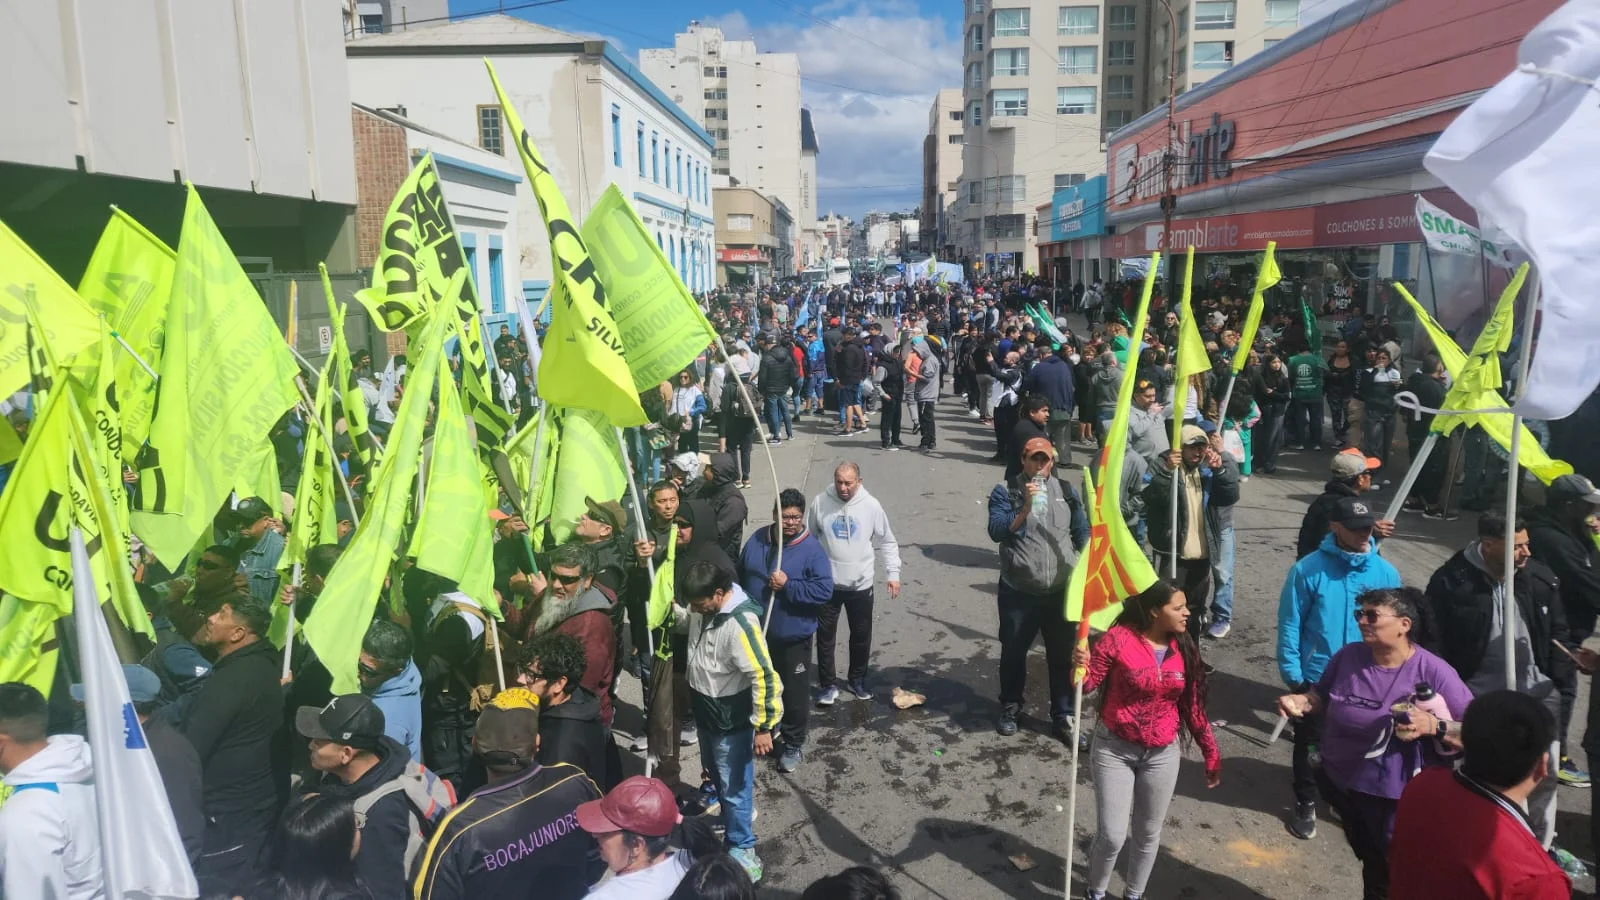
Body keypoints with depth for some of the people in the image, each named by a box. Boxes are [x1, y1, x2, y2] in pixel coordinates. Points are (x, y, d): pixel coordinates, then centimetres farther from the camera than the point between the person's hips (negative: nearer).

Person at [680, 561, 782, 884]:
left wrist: (763, 726, -24)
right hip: (706, 712, 9)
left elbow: (764, 677, -30)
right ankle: (729, 815, 53)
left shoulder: (740, 624, -34)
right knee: (715, 773, 28)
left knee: (734, 785, 7)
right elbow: (690, 624, 19)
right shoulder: (706, 608, -8)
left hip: (732, 721, -8)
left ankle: (741, 849, 26)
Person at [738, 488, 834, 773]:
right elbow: (740, 576, 13)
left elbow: (825, 590, -21)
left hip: (793, 637, -5)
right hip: (755, 632, 5)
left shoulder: (812, 549, -15)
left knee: (794, 693, 5)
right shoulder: (757, 540, 0)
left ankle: (793, 744, 23)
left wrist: (788, 586, -26)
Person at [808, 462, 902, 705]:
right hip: (826, 584, 0)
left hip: (861, 585, 1)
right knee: (825, 635, 8)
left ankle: (857, 679, 34)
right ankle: (828, 684, 23)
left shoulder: (871, 505, -8)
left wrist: (893, 573, -3)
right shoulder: (820, 503, -8)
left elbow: (887, 543, 2)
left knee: (862, 635, 14)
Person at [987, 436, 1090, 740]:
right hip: (1018, 591, -2)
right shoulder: (1005, 491, -4)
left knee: (1063, 656, 9)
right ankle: (1010, 707, 34)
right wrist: (1026, 508, -26)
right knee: (1014, 652, 13)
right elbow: (997, 531, -16)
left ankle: (1064, 716, 23)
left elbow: (1082, 534, 13)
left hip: (1062, 590, 2)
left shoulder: (1067, 491, 6)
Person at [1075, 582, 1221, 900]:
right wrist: (1080, 667, -34)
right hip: (1114, 749, -4)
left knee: (1149, 834, 15)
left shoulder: (1184, 649, -3)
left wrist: (1211, 754, 10)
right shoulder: (1118, 638, -17)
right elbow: (1089, 684, -11)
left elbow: (1193, 707, 6)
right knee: (1112, 836, -2)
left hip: (1162, 755, 4)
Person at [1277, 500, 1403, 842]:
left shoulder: (1386, 573, -8)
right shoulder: (1308, 569, -16)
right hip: (1314, 676, -2)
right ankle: (1305, 804, 35)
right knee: (1307, 743, 15)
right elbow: (1289, 624, -11)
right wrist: (1291, 672, -12)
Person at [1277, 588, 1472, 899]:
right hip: (1339, 783, 5)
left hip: (1394, 798, -4)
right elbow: (1323, 697, 10)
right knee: (1370, 861, 28)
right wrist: (1301, 701, -10)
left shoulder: (1433, 672, -20)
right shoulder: (1348, 656, -5)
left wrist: (1433, 725, -35)